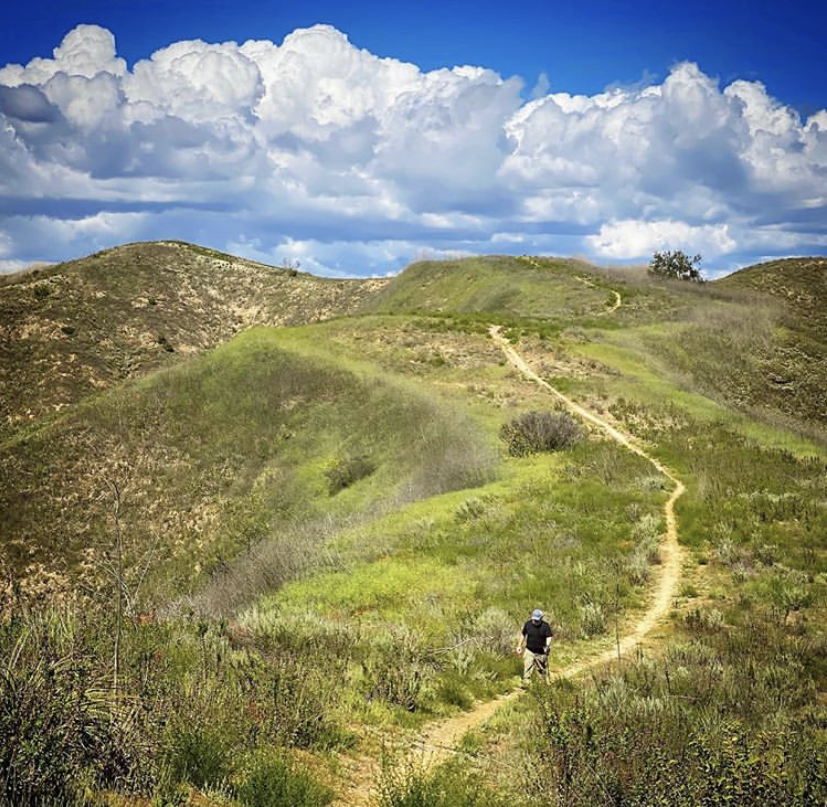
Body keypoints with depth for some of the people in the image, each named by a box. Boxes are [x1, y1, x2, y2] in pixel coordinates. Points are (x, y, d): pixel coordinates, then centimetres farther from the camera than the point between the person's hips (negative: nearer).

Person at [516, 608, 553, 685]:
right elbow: (523, 635, 9)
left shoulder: (545, 626, -11)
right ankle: (525, 684, 3)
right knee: (527, 668, -4)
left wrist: (547, 646, -32)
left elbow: (549, 637, -14)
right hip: (529, 651, 1)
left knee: (543, 669, 11)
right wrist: (519, 646, 10)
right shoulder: (528, 624, -4)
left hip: (541, 652, -1)